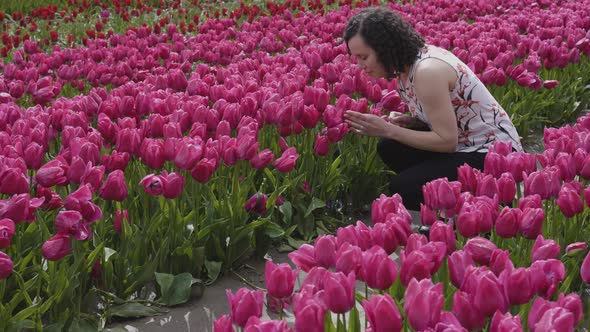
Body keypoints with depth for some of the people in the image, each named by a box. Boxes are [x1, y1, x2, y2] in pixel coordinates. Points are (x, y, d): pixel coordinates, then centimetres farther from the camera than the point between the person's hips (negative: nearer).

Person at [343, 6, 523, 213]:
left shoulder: (427, 70, -26)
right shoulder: (409, 61, 2)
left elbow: (447, 141, -23)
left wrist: (388, 130, -19)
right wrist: (405, 121, -6)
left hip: (493, 152, -9)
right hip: (465, 143, 9)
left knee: (402, 189, -17)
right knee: (389, 148, 1)